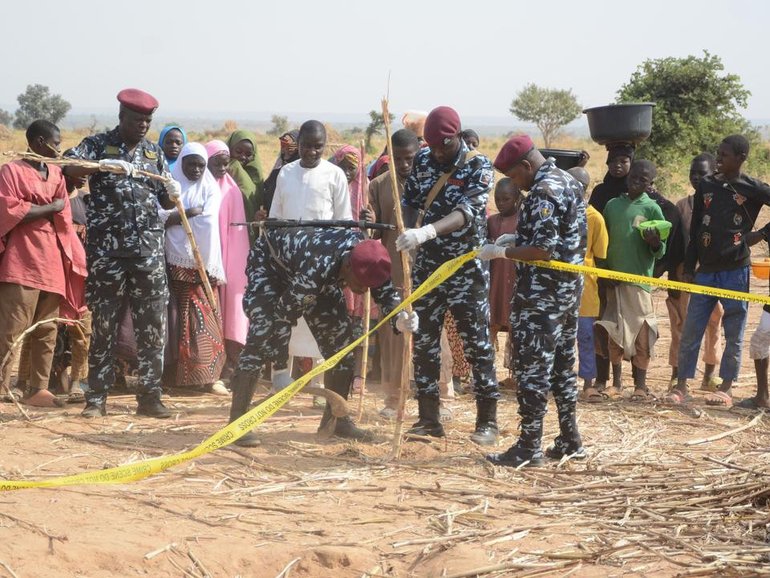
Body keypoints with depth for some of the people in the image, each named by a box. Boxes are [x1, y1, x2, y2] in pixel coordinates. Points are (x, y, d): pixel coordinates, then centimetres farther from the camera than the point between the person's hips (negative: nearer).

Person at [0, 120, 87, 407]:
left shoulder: (56, 174, 16)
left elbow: (63, 218, 13)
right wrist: (50, 208, -8)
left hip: (52, 262, 7)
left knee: (46, 331, 8)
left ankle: (38, 388, 13)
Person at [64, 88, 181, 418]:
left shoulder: (154, 153, 13)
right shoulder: (97, 145, 2)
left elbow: (165, 201, 16)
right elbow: (68, 168, -15)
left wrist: (172, 194, -7)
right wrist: (101, 166, -30)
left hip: (148, 249, 3)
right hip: (106, 249, -3)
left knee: (152, 324, 1)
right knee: (103, 323, 2)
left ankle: (149, 396, 8)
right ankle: (96, 398, 8)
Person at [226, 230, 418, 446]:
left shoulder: (366, 259, -26)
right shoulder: (316, 269, -44)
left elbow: (384, 289, -9)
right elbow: (283, 312, -34)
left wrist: (400, 316, -32)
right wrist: (280, 368, -28)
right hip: (269, 259, -7)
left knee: (339, 331, -2)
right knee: (264, 333, -23)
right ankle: (237, 420, -20)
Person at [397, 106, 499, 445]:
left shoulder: (478, 167, -11)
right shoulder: (422, 161, 4)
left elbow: (465, 213, -26)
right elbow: (409, 204, 13)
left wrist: (425, 232, -41)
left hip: (466, 268, -4)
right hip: (426, 266, 5)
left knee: (477, 343, -2)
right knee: (423, 342, 5)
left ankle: (487, 421, 6)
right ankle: (428, 418, 14)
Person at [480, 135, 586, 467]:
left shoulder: (543, 193, -19)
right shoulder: (569, 182, 12)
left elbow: (542, 250, -24)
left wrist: (501, 252, -16)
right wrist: (517, 239, 13)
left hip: (541, 296, -10)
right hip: (570, 288, 10)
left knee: (533, 369, -4)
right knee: (562, 364, 16)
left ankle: (528, 448, -1)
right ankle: (570, 440, 22)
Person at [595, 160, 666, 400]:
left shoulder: (652, 209, -1)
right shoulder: (613, 205, 8)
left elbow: (659, 253, -2)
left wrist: (654, 243, -23)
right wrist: (604, 272, 5)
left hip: (640, 280, -3)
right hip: (613, 279, 3)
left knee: (640, 334, -2)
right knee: (614, 331, 8)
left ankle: (640, 386, 6)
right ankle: (616, 383, 19)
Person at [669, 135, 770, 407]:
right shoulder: (706, 186, 7)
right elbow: (695, 230, 10)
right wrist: (688, 268, 8)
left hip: (736, 271, -3)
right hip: (706, 270, 3)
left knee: (734, 334, 4)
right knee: (690, 331, 2)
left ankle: (726, 388, 13)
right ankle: (681, 385, 9)